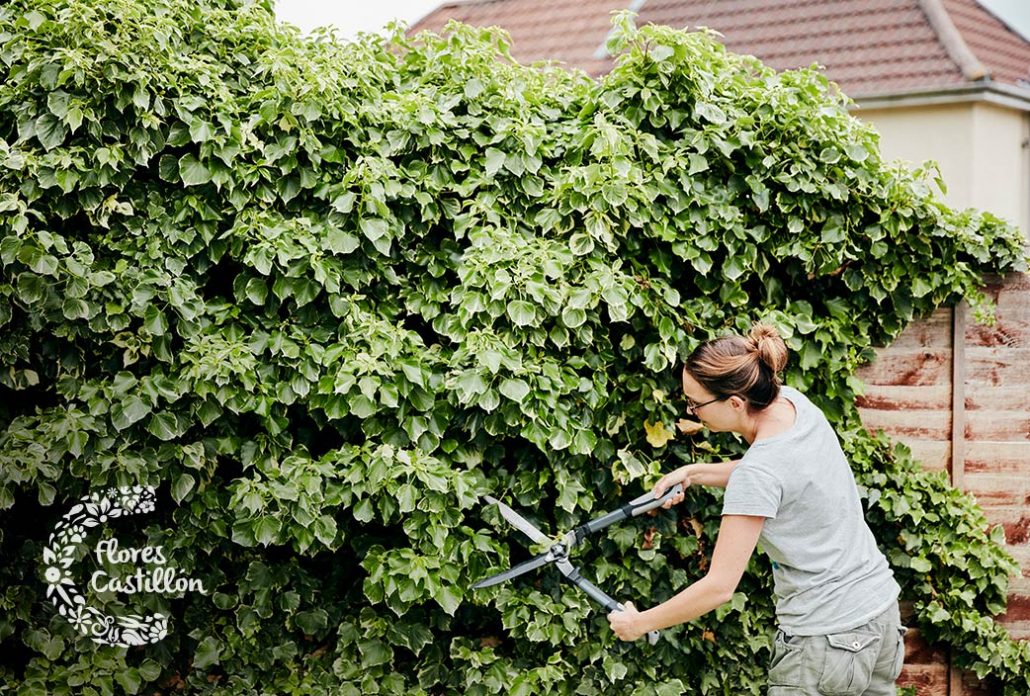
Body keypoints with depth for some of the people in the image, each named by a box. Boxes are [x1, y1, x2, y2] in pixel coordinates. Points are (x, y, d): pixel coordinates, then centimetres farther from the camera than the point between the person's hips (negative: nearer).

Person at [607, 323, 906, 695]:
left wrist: (639, 623, -10)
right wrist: (694, 472, 9)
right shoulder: (793, 401, -3)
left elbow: (719, 585, -21)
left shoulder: (758, 473, -25)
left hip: (827, 642, -9)